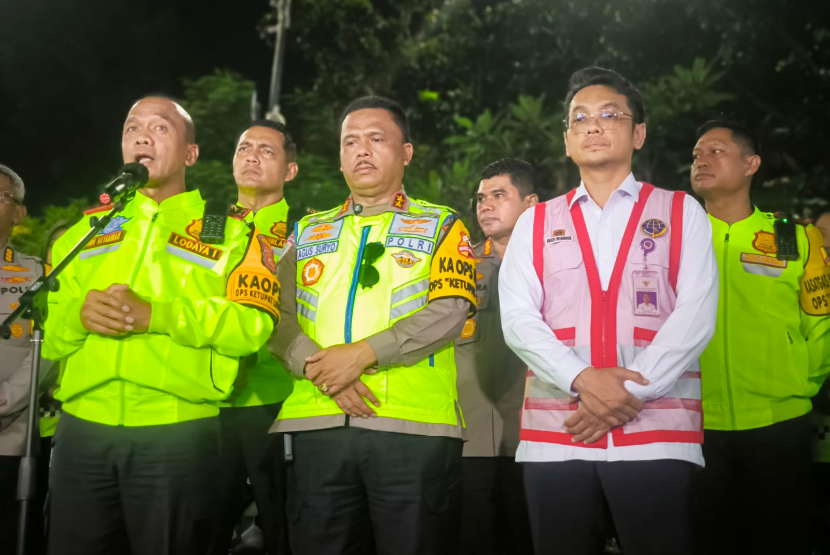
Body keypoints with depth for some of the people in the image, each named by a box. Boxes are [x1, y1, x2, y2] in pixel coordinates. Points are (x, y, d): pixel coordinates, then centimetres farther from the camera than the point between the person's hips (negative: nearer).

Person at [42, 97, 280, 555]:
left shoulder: (231, 232, 5)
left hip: (178, 434, -3)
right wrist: (77, 314, -11)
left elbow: (253, 326, -9)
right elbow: (42, 331, 12)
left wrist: (156, 314, -19)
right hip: (82, 431, 3)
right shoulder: (85, 231, 16)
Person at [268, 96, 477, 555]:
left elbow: (449, 313, -5)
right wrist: (317, 366, -9)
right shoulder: (308, 232, 19)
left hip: (414, 425, -2)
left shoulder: (440, 226, 10)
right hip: (318, 426, 3)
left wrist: (364, 353, -13)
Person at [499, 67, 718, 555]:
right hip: (555, 432, 2)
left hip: (656, 432, -1)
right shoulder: (535, 223, 15)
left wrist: (631, 393, -11)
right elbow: (517, 318, 2)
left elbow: (696, 314, -1)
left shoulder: (682, 213, 11)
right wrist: (583, 379, -14)